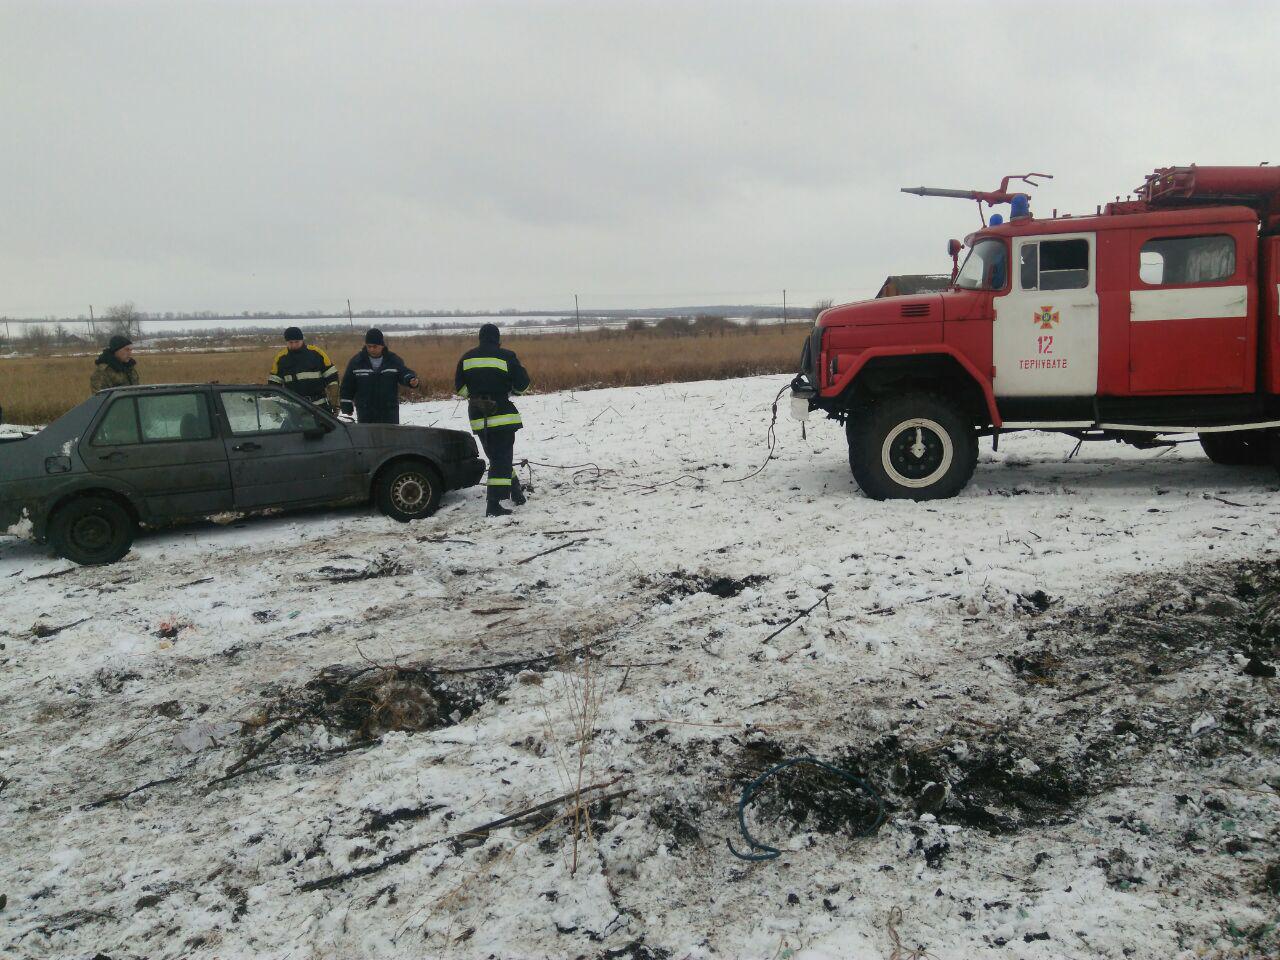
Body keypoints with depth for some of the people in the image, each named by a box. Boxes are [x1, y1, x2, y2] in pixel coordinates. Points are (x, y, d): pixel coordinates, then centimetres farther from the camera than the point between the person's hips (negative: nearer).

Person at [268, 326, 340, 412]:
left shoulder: (316, 353, -3)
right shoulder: (280, 358, 2)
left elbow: (332, 378, 0)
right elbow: (273, 384, 9)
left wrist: (334, 403, -3)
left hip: (319, 406, -1)